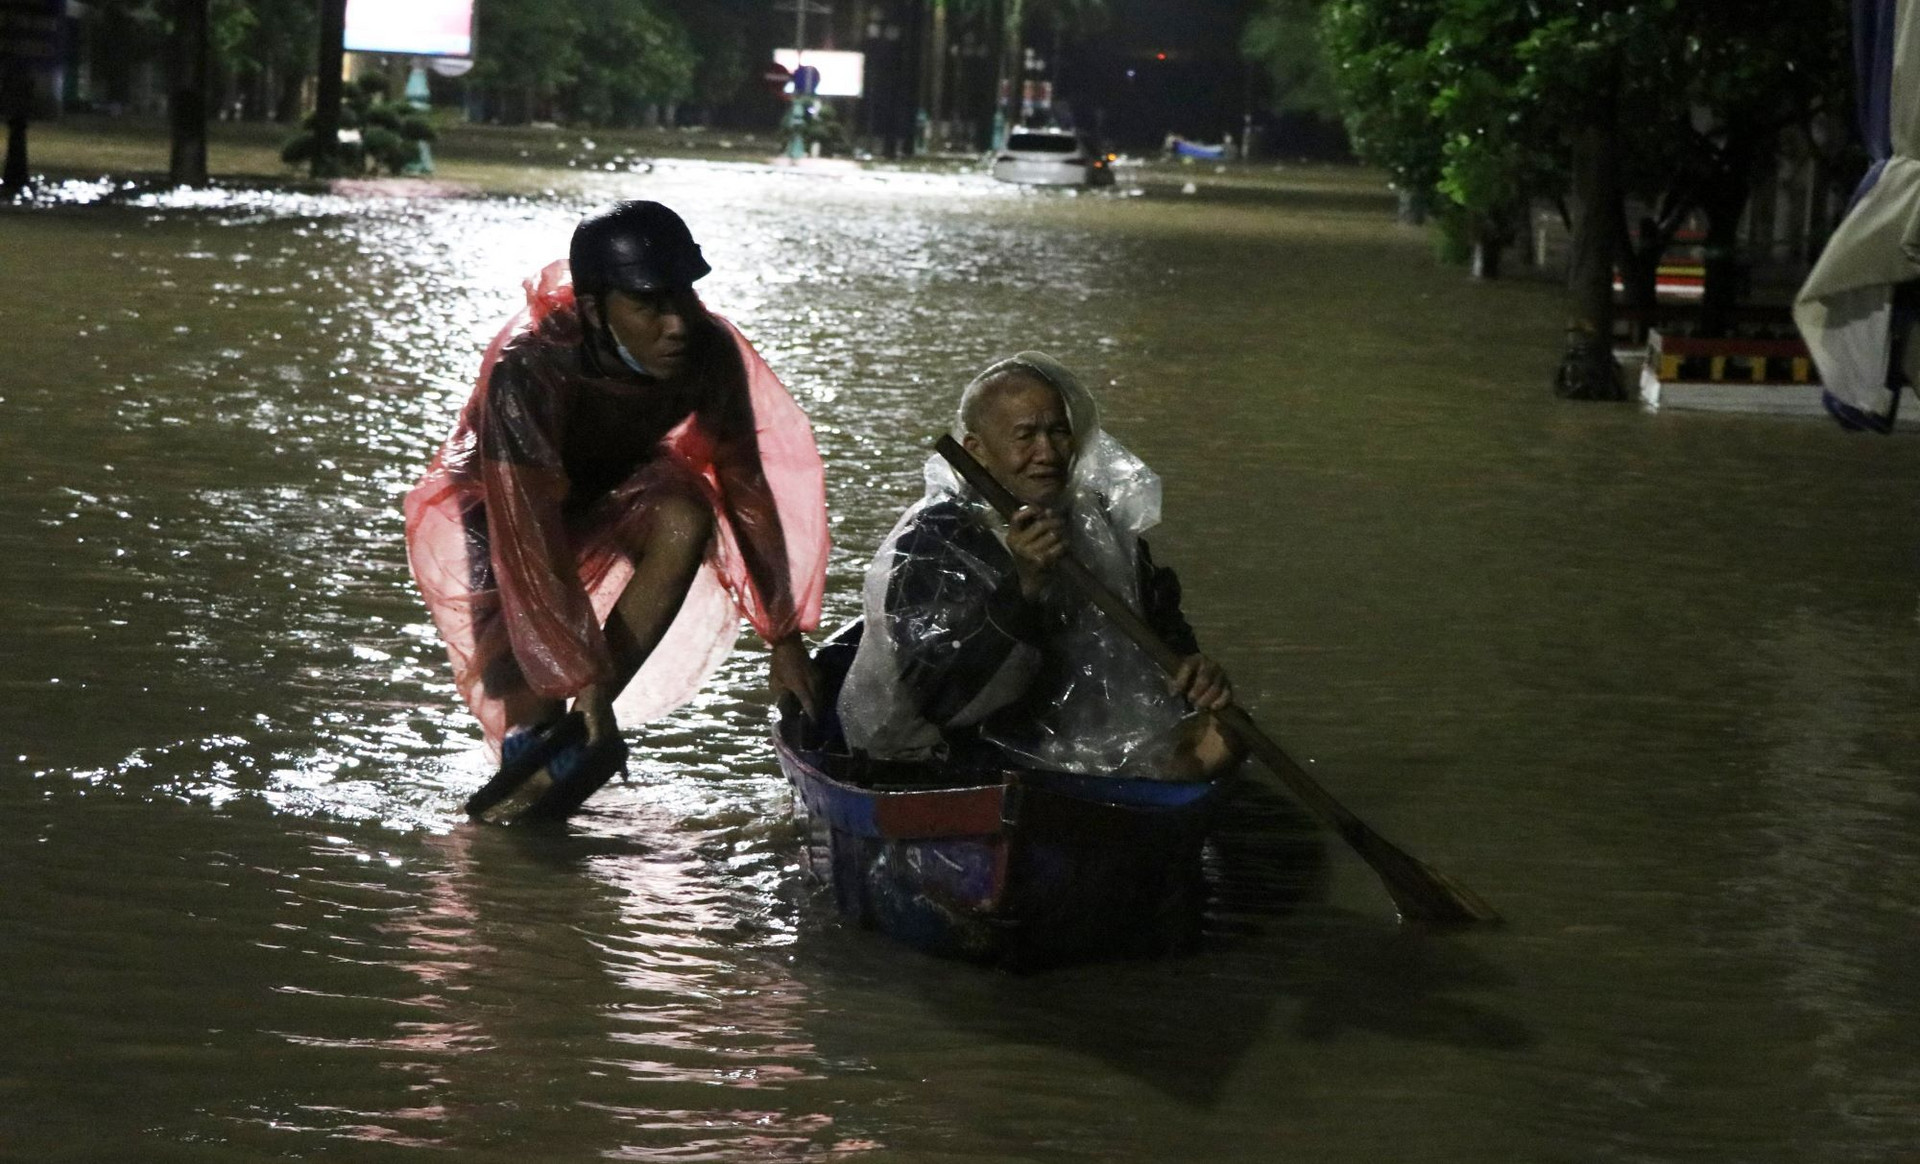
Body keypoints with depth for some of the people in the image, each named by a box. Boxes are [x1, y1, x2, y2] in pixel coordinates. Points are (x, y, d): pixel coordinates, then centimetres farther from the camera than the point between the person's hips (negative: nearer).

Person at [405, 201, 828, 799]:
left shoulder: (708, 351, -25)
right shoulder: (526, 371, -38)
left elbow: (745, 486, -16)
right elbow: (528, 536, -40)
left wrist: (784, 637, -16)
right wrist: (585, 678, -42)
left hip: (609, 491, 4)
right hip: (499, 507, -4)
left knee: (686, 517, -30)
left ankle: (568, 738, -23)